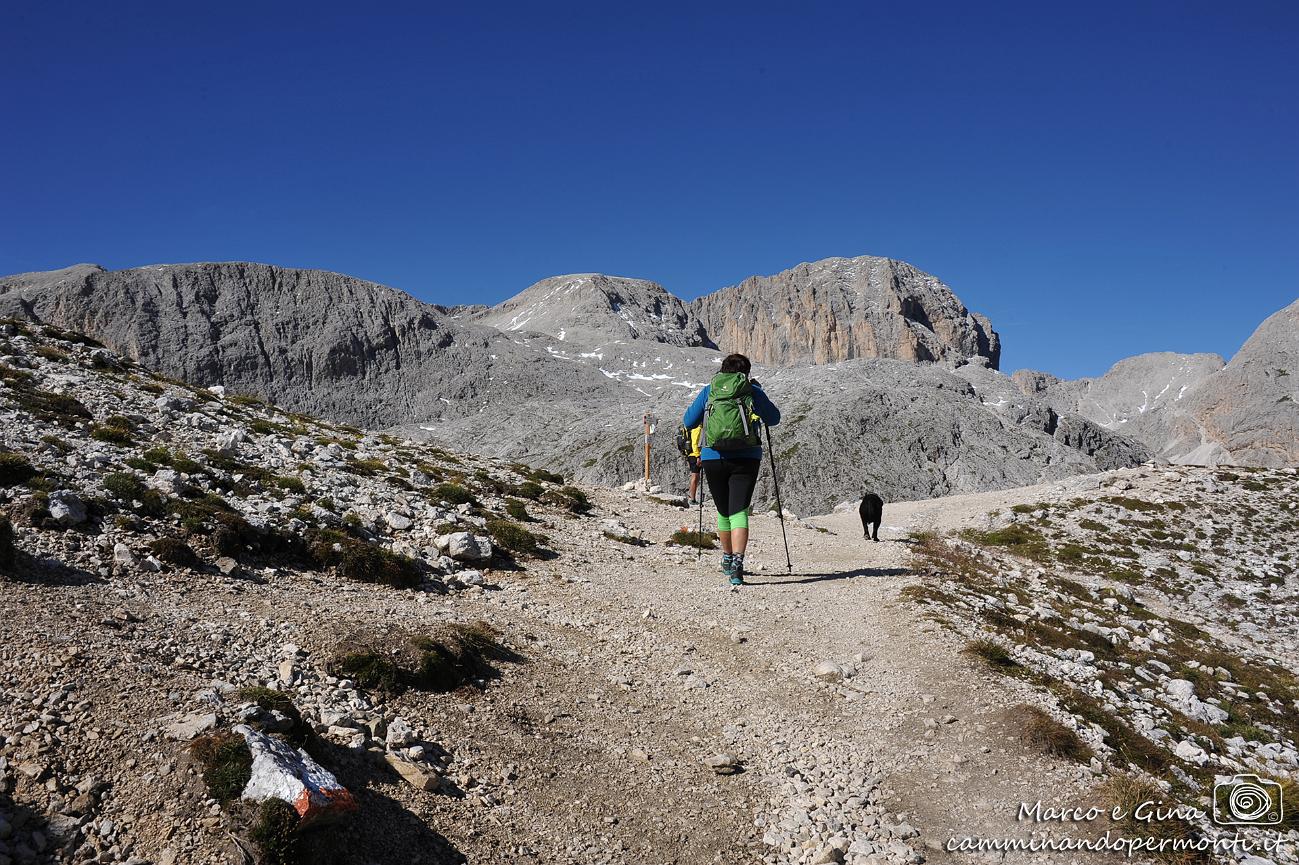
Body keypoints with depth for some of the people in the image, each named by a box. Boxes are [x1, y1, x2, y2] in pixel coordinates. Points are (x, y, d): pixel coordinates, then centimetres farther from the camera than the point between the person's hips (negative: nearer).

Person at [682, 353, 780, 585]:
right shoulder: (753, 391, 5)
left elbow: (688, 421, 14)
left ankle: (727, 558, 35)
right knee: (739, 511, -6)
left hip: (712, 458, 2)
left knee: (723, 511, 18)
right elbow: (774, 419, 17)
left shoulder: (708, 391, 9)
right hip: (746, 458, -2)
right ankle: (737, 562, -23)